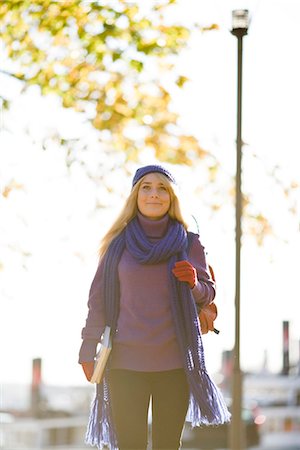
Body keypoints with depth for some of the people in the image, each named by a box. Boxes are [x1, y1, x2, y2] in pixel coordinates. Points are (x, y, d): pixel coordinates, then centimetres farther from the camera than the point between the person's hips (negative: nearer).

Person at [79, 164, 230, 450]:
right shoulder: (119, 244, 8)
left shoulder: (188, 244, 8)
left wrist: (194, 284, -11)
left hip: (175, 361, 0)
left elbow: (208, 293, 12)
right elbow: (99, 298, 8)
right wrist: (88, 349, 3)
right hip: (126, 361, 0)